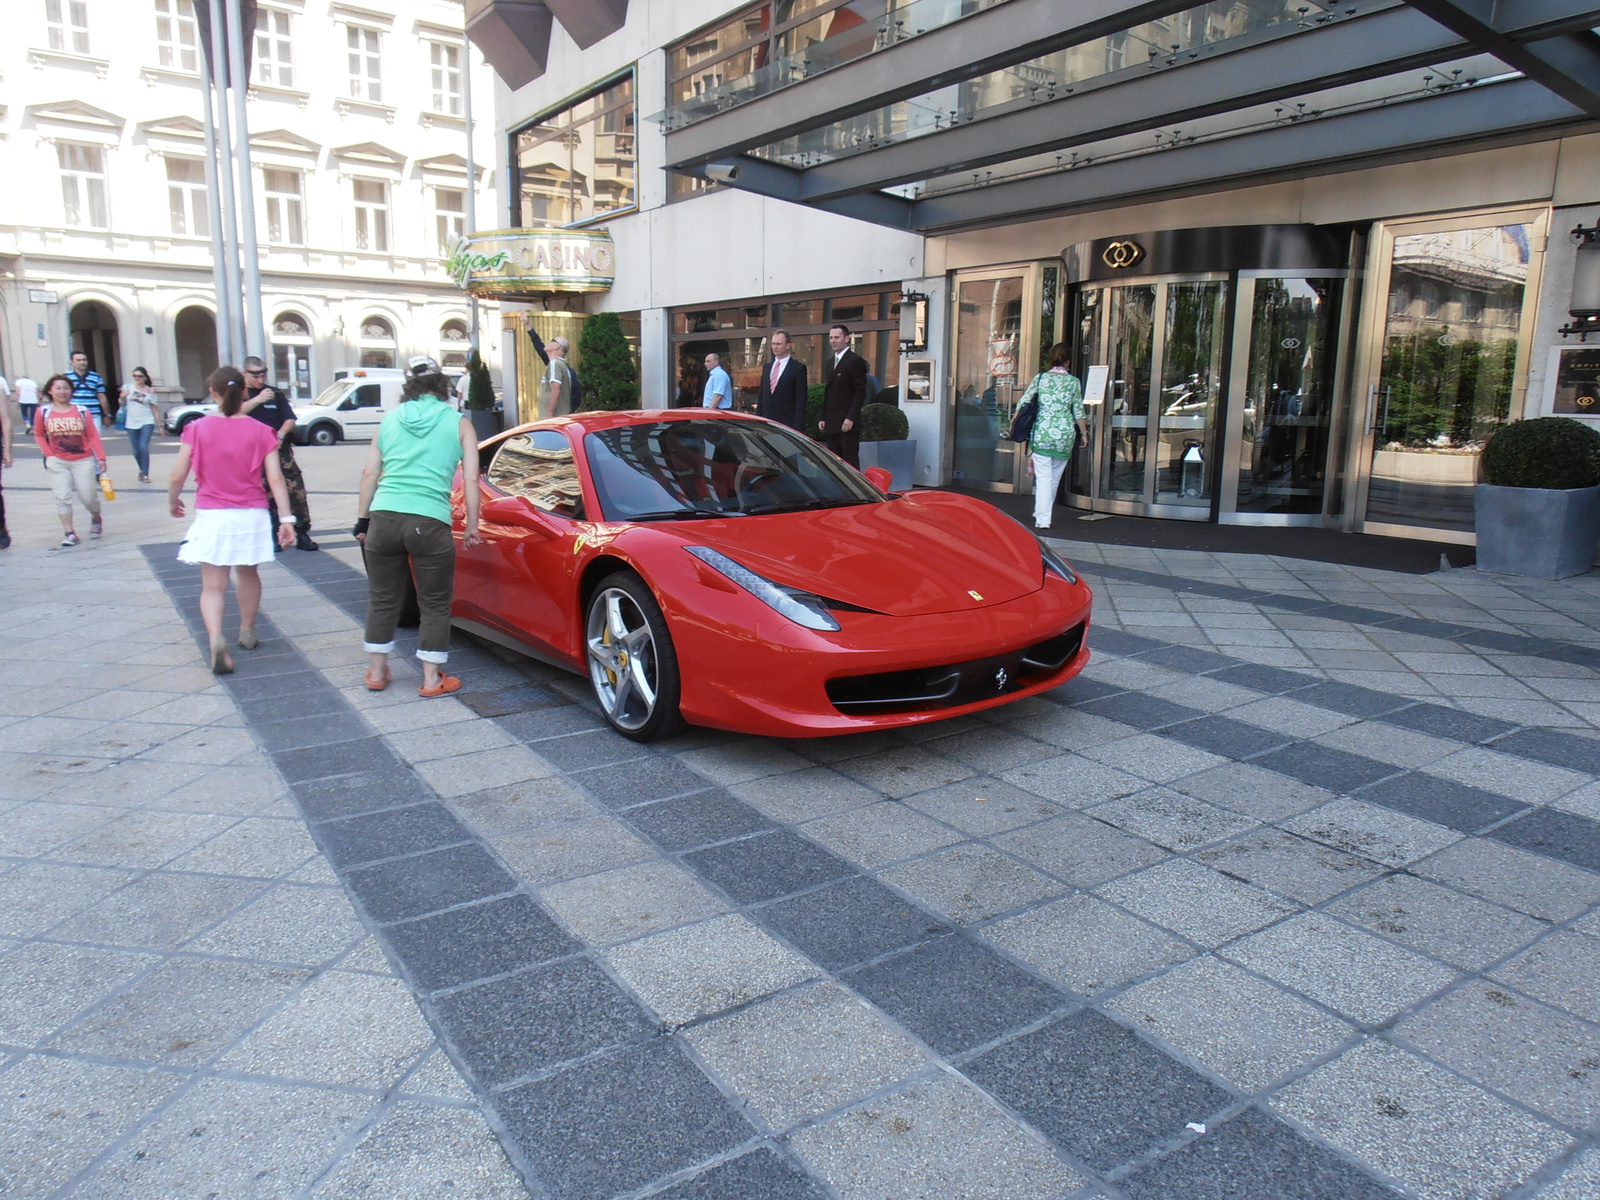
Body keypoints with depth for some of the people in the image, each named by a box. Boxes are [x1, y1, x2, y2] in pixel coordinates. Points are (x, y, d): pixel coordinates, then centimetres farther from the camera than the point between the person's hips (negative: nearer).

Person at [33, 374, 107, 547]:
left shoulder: (81, 411, -1)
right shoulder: (43, 412, 0)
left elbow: (93, 435, -1)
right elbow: (38, 435, 10)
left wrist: (101, 457, -7)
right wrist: (49, 454, -2)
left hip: (83, 461, 0)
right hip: (58, 462, 0)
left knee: (88, 496, 3)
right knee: (63, 497, -4)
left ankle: (96, 519, 33)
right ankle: (68, 532, 3)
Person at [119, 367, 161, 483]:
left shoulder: (150, 391, 5)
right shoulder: (128, 387, 7)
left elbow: (154, 408, 8)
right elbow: (122, 402, 13)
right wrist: (123, 397, -10)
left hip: (147, 422, -2)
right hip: (132, 423, 2)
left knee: (143, 447, -16)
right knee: (136, 451, 6)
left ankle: (145, 475, -10)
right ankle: (142, 470, 31)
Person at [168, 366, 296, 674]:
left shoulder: (197, 429, -4)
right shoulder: (260, 431, -3)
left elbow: (177, 476, -3)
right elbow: (276, 479, -9)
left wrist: (173, 501, 17)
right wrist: (286, 519, -7)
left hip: (211, 516, -1)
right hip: (251, 514, 2)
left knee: (213, 586, 0)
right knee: (247, 574, 23)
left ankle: (216, 638, -24)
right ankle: (247, 632, 39)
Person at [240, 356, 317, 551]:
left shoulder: (275, 394, 14)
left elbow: (290, 419, 8)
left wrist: (281, 435, -12)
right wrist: (258, 399, -26)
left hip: (281, 451, 2)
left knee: (297, 491, -6)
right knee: (265, 496, 1)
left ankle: (302, 534, -1)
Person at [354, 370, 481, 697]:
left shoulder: (390, 419, 17)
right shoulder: (458, 423, 10)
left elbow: (369, 473, 14)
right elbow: (471, 479, 3)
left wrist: (362, 519, 19)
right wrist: (472, 527, 7)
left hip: (383, 518, 3)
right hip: (430, 522, -3)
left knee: (382, 599, 17)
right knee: (435, 604, 10)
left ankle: (377, 672, 28)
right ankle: (432, 679, 14)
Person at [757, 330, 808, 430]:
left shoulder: (798, 368, -1)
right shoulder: (767, 367, 16)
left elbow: (801, 400, -5)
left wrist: (797, 427, -13)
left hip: (787, 425, -5)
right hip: (766, 423, 5)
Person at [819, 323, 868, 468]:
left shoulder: (855, 361, -5)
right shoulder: (829, 363, 20)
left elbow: (860, 392, -11)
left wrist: (851, 418, -18)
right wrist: (823, 418, 13)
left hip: (848, 423, -8)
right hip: (831, 424, 8)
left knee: (851, 461, -7)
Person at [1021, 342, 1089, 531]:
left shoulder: (1040, 378, 1)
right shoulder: (1073, 382, 1)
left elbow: (1023, 402, 3)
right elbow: (1078, 411, 3)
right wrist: (1084, 432, 15)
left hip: (1042, 433, -1)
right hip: (1065, 434, 1)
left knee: (1043, 477, 1)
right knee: (1055, 478, 15)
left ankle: (1042, 519, -7)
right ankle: (1042, 513, 25)